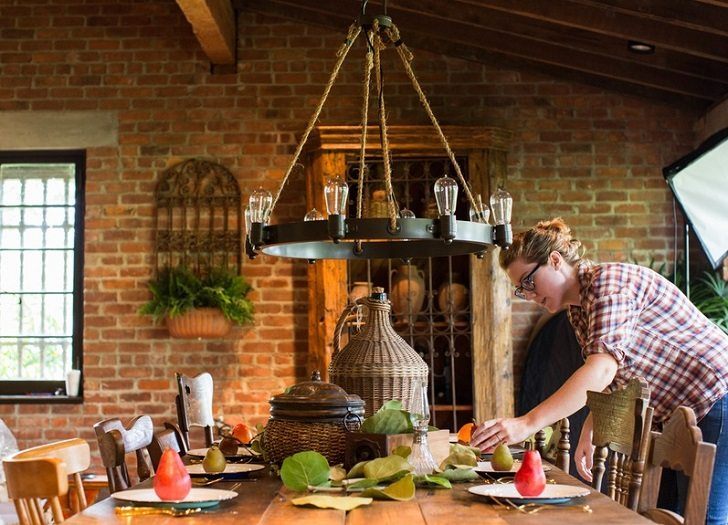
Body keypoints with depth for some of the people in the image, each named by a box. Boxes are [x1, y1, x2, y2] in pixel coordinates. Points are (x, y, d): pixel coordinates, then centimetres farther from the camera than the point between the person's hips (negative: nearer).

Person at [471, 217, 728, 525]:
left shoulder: (608, 279, -21)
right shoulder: (577, 310, 10)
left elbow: (603, 369, -34)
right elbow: (609, 381, 14)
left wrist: (528, 424, -40)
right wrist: (589, 433, -2)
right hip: (678, 416, 10)